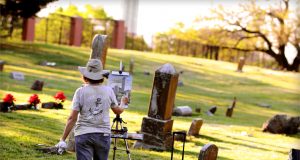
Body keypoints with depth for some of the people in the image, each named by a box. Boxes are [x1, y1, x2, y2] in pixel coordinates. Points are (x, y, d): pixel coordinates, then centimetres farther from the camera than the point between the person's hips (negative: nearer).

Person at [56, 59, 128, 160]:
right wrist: (123, 103, 41)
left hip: (84, 135, -3)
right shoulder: (108, 91, 2)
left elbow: (72, 118, -9)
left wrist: (63, 139, -5)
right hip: (103, 135, 3)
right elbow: (118, 111, 18)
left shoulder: (81, 92, -6)